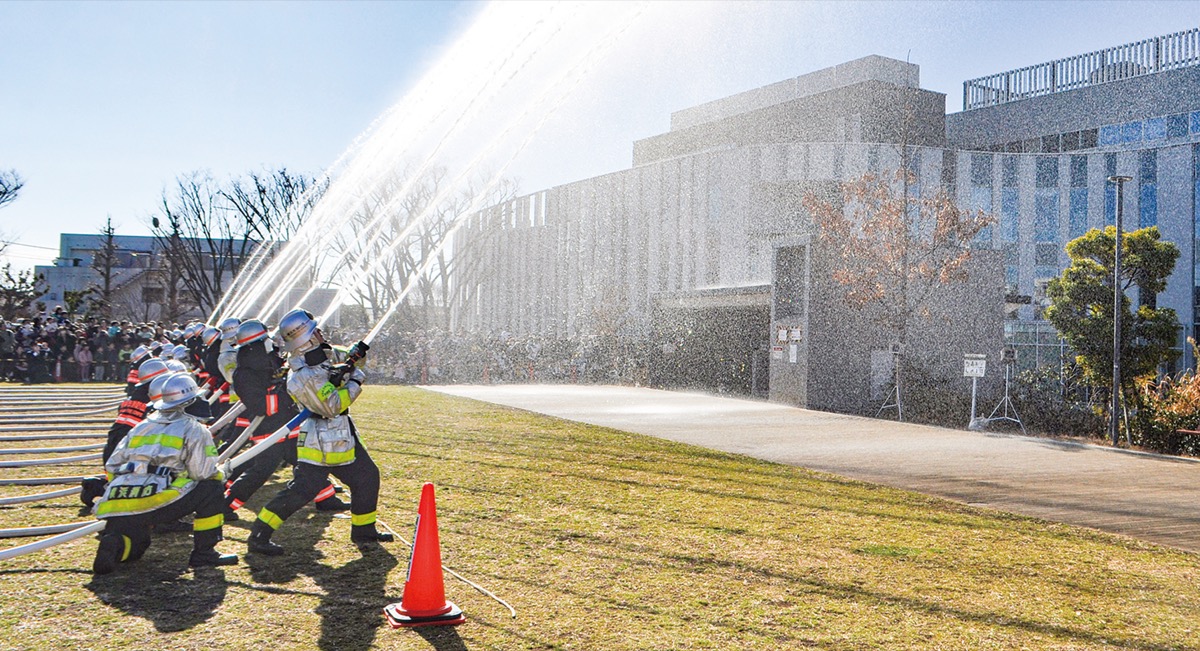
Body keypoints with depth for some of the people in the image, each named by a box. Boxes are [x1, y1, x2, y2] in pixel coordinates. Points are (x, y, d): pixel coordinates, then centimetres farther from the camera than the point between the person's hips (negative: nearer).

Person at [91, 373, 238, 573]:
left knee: (134, 546, 30)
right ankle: (203, 553, 8)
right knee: (211, 487, 9)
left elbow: (111, 465, 23)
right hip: (157, 501, -6)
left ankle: (114, 544, -6)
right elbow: (203, 473, -1)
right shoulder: (193, 429, 8)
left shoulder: (141, 426, 26)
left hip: (115, 505, 6)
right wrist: (219, 472, 20)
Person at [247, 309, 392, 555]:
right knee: (302, 491, -8)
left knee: (367, 477, 15)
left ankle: (364, 532, 26)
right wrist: (355, 382, -15)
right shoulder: (305, 376, -25)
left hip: (342, 438, 10)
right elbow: (333, 406, -25)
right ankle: (258, 536, 2)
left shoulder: (314, 357, 2)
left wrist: (351, 354, 3)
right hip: (321, 442, -10)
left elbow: (333, 355, 24)